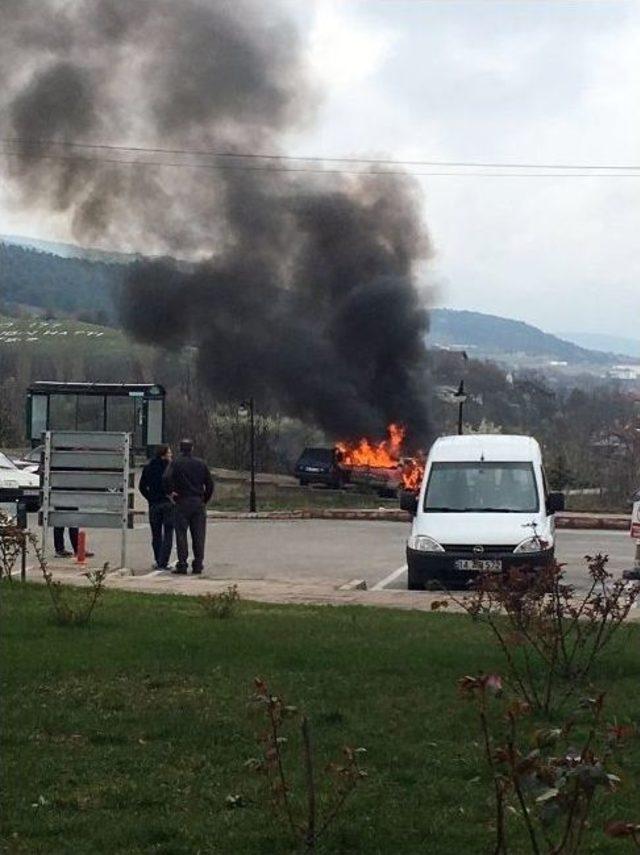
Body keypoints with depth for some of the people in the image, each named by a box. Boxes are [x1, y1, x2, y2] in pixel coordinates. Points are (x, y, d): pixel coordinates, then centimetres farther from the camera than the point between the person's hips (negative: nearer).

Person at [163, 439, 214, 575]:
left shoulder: (176, 463, -3)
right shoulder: (201, 464, 7)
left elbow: (167, 478, -20)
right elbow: (210, 484, 7)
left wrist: (170, 492, -7)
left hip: (182, 503, -3)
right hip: (199, 503, 3)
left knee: (181, 535, 0)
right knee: (199, 536, 6)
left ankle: (182, 564, -5)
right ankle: (198, 565, 5)